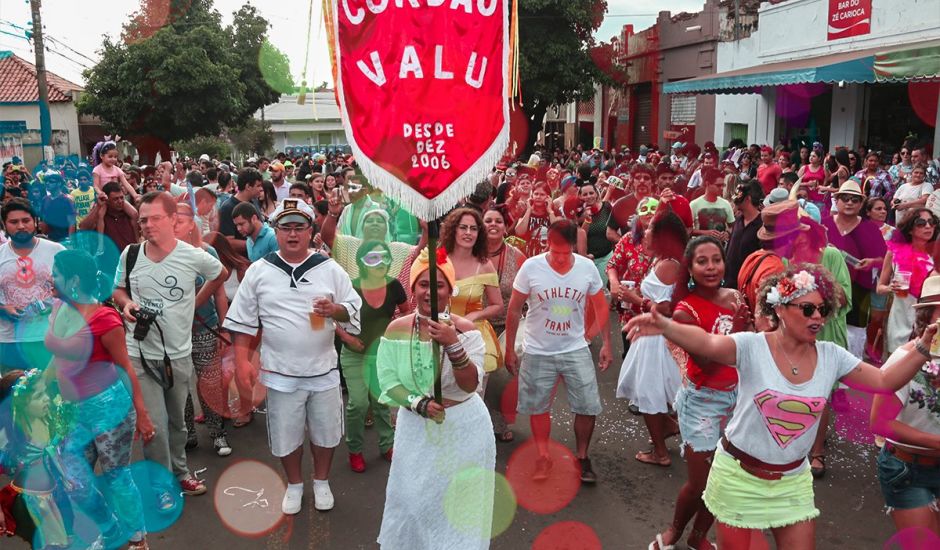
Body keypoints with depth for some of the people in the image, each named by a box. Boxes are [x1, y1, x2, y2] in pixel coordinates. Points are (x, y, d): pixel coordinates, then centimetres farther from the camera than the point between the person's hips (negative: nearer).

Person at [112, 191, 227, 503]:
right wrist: (125, 304, -11)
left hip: (179, 355, 1)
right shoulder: (130, 254, -5)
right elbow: (118, 290, 11)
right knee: (155, 426, -1)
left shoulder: (193, 257, -10)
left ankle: (180, 472, 38)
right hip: (141, 354, 0)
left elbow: (221, 275, 11)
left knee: (177, 422, 17)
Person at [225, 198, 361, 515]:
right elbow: (243, 321, 2)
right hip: (280, 373, 0)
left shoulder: (330, 270, -2)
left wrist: (336, 310, -19)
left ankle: (321, 481, 40)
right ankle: (294, 484, 38)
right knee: (286, 435, 12)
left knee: (325, 431, 15)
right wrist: (242, 361, -4)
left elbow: (355, 311, 2)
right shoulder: (259, 271, -2)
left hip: (324, 370, 1)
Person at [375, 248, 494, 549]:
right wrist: (420, 404, -22)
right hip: (416, 428, 2)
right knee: (413, 498, 14)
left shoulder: (466, 330, -12)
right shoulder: (396, 329, -6)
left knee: (458, 502, 10)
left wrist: (453, 345, -35)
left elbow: (470, 385, -21)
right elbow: (388, 382, -7)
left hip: (463, 428, -2)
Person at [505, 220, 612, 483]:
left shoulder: (587, 267, -8)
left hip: (576, 350, 1)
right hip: (538, 352, -1)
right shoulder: (531, 267, -13)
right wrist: (510, 349, -1)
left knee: (588, 407, 2)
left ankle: (582, 456, 25)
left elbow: (601, 307, 5)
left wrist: (606, 344, 4)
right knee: (538, 406, 11)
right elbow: (514, 310, -4)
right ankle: (543, 457, 32)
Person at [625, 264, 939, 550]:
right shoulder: (753, 346, -18)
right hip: (739, 474, -4)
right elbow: (707, 344, -36)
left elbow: (885, 382, 3)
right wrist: (664, 326, -55)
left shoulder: (831, 356, -2)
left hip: (792, 480, 4)